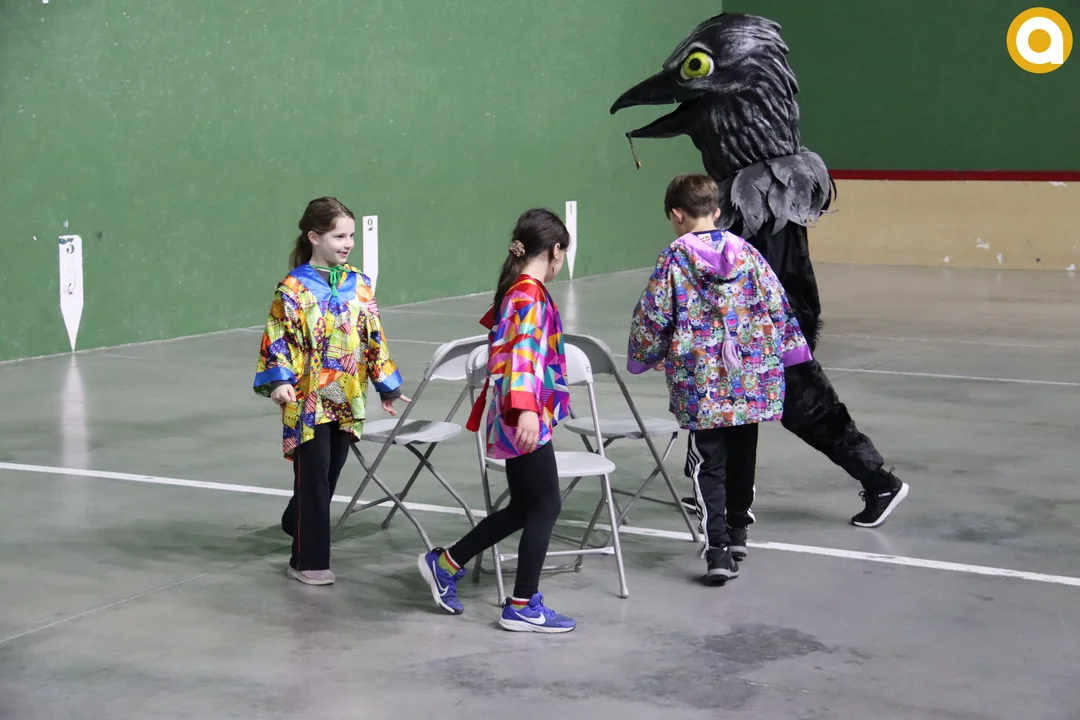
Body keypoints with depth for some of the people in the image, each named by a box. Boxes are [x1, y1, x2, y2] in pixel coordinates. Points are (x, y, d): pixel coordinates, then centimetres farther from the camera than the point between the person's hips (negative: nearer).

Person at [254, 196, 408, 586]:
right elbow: (279, 339, -11)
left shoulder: (359, 284, 7)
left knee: (328, 477, 14)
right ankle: (309, 561, 9)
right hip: (309, 399, -5)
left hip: (348, 398, 5)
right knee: (314, 479, -1)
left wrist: (387, 384, 16)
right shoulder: (294, 288, -9)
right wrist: (280, 381, -24)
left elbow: (373, 336, 13)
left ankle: (297, 525, 38)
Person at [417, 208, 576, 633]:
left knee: (525, 507, 15)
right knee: (545, 506, -2)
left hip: (517, 418, 10)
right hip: (526, 418, -10)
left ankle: (445, 565, 23)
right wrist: (526, 409, -40)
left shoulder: (518, 290, 14)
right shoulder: (530, 294, -15)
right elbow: (524, 352, -29)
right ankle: (523, 607, 4)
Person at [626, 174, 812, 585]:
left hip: (701, 384, -4)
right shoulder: (747, 253, 3)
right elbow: (777, 306, 5)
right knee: (742, 458, 18)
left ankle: (717, 548, -10)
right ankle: (737, 531, 34)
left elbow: (652, 317, -4)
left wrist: (642, 358, 12)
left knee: (709, 466, 0)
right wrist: (790, 351, 17)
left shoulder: (674, 259, -6)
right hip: (751, 379, 4)